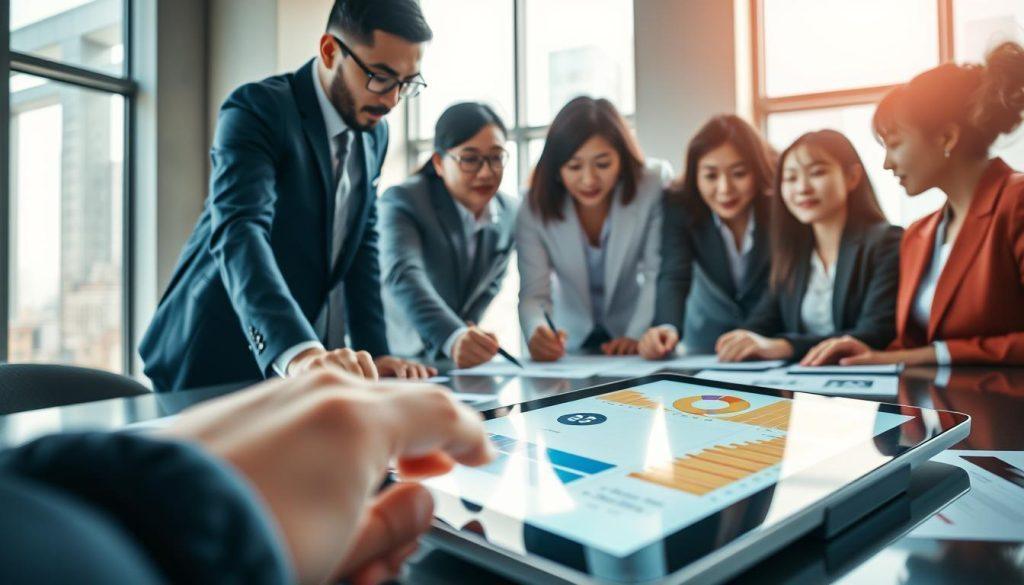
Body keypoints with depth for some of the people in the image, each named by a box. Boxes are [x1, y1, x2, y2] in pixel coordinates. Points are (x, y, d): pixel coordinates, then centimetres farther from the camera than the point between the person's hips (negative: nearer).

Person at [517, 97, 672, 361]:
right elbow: (534, 294, -19)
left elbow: (658, 274, -13)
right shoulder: (534, 210, -15)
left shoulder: (654, 184, -16)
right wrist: (537, 335, -40)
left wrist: (638, 336, -26)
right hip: (572, 345, 2)